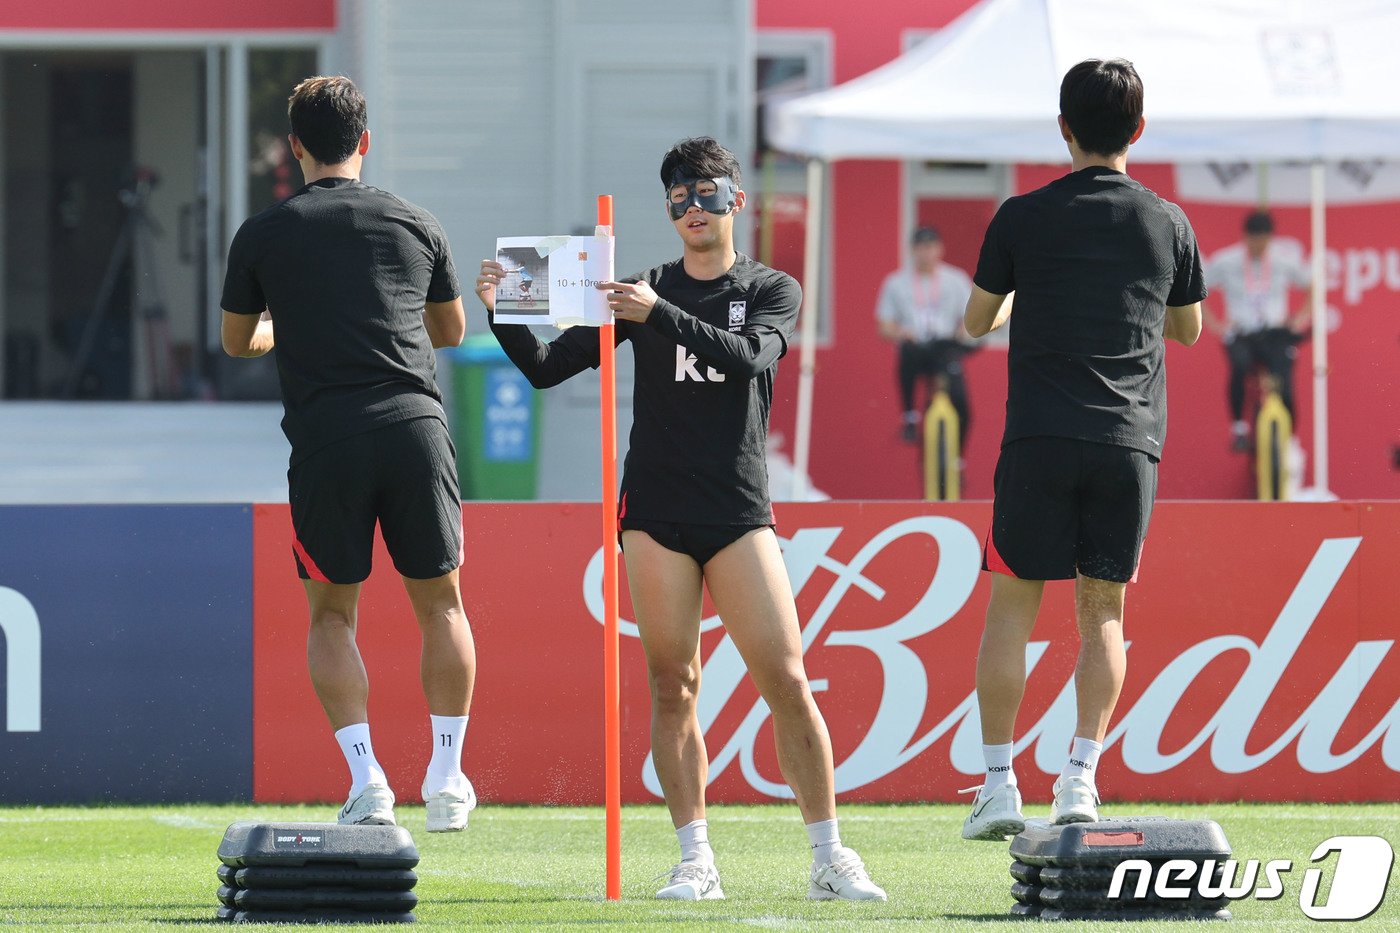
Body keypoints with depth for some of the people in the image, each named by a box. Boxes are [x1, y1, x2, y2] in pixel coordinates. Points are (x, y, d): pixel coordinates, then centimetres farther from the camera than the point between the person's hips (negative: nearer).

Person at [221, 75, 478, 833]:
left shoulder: (262, 236, 5)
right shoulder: (416, 226, 11)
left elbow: (237, 341, 20)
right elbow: (451, 328, 26)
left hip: (324, 440, -1)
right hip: (414, 425, 1)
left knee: (331, 613, 12)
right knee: (440, 604, 14)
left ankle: (366, 776, -1)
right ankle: (446, 778, 10)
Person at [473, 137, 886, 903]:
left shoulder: (772, 291, 8)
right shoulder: (643, 290, 12)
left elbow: (750, 356, -13)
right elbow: (546, 368, 11)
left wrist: (659, 315, -23)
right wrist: (503, 314, -7)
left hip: (739, 512, -1)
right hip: (655, 510, 1)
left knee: (785, 680, -8)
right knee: (672, 686, -2)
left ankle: (829, 859, -3)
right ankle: (695, 860, 3)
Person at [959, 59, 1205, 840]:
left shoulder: (1022, 219, -2)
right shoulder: (1168, 224, 5)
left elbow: (978, 321, 11)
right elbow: (1189, 329, 20)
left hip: (1041, 439, -2)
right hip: (1131, 439, 2)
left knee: (1013, 603, 4)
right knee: (1104, 610, 8)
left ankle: (999, 784, -1)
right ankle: (1081, 777, -3)